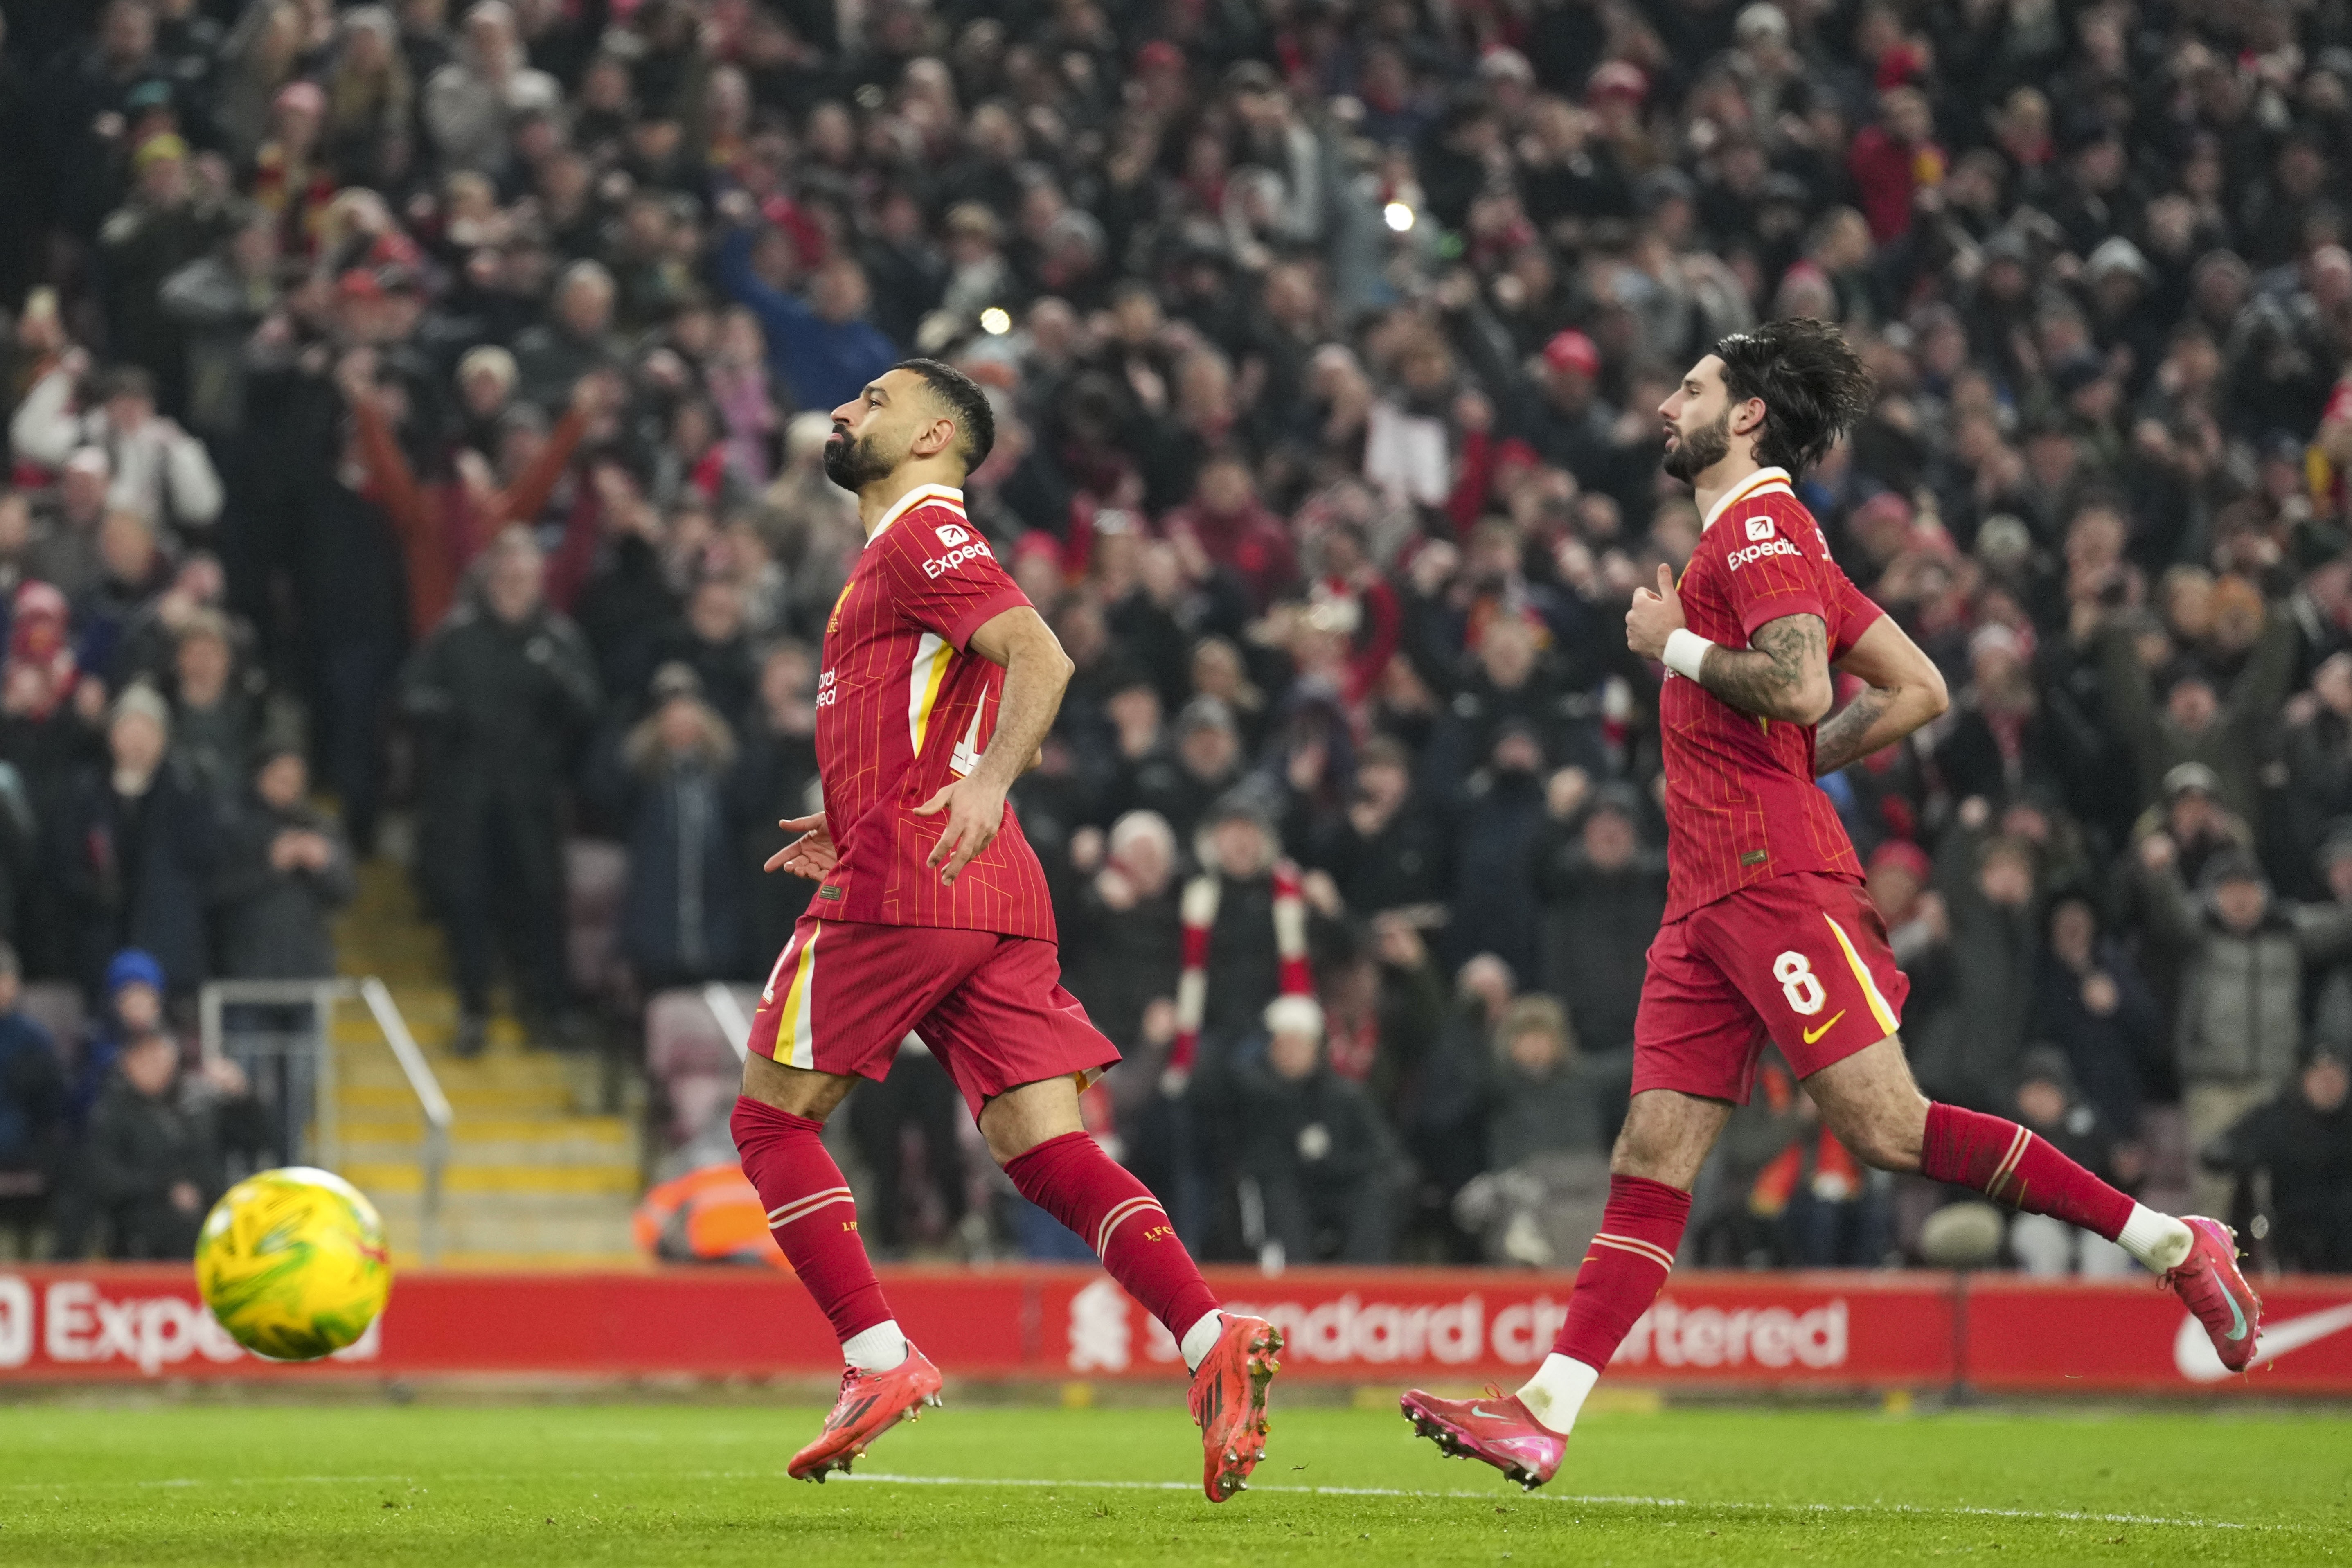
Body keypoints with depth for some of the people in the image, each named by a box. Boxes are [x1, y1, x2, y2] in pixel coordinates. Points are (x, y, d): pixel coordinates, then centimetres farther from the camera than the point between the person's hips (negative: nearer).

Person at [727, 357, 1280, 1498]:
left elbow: (1040, 657, -20)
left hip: (898, 890, -9)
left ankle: (880, 1360, -3)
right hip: (996, 903, 9)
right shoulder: (902, 551, 26)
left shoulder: (923, 536, -4)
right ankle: (1212, 1338, -21)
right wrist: (857, 828, 31)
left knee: (773, 1116, 4)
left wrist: (988, 783, -31)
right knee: (1049, 1153, -3)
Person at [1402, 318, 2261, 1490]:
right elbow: (1917, 692, 23)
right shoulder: (1754, 537, 23)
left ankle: (2169, 1241, -10)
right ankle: (1543, 1413, -6)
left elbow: (1798, 689, -21)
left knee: (1884, 1127, -14)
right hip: (1714, 897, 10)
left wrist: (1675, 646, -8)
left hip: (1775, 878, -10)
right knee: (1652, 1157, 1)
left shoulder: (1760, 524, -6)